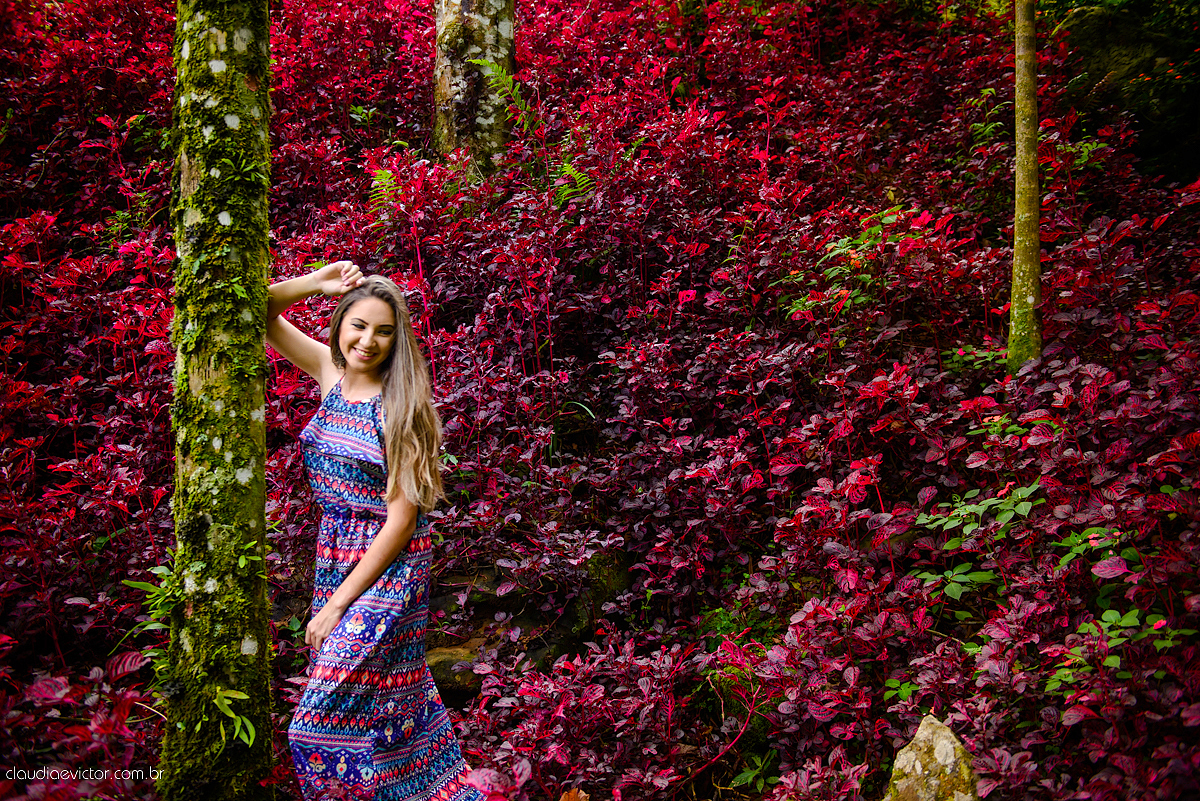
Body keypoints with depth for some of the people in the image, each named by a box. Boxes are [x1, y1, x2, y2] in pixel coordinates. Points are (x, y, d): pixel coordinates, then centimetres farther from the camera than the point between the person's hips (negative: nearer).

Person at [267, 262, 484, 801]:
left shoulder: (401, 407, -15)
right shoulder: (330, 372, 2)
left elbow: (401, 520, -17)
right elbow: (263, 316, 8)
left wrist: (338, 603, -16)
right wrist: (319, 283, -7)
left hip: (390, 567, -6)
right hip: (334, 554, 6)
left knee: (331, 719, -6)